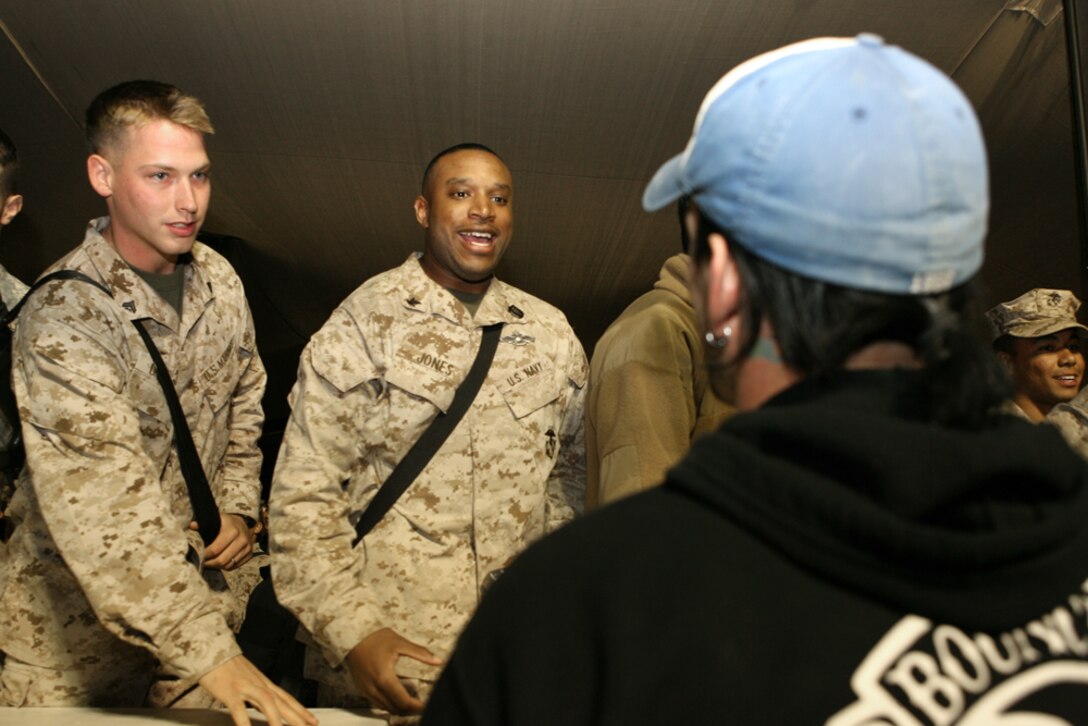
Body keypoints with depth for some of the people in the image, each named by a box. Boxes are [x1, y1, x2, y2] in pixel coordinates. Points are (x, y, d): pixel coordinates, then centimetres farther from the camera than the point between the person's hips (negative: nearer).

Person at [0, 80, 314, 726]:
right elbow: (104, 505, -32)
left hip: (199, 575, 5)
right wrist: (210, 652, -37)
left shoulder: (217, 277, -2)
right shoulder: (63, 316, -24)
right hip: (81, 615, -5)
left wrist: (238, 507, 2)